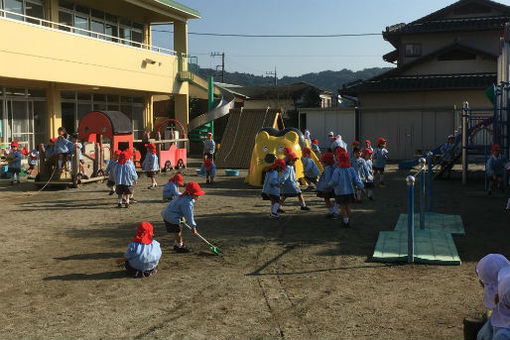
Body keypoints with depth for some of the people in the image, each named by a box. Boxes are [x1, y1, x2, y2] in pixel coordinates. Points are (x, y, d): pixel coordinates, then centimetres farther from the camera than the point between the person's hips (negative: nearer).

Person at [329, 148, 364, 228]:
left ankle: (346, 221, 5)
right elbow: (356, 180, -2)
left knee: (342, 207, 8)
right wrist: (361, 186, 14)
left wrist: (329, 184, 0)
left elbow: (334, 181, -21)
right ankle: (348, 220, 27)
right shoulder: (351, 169, -5)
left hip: (340, 192, -4)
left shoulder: (337, 170, -18)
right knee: (348, 206, 17)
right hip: (350, 191, 4)